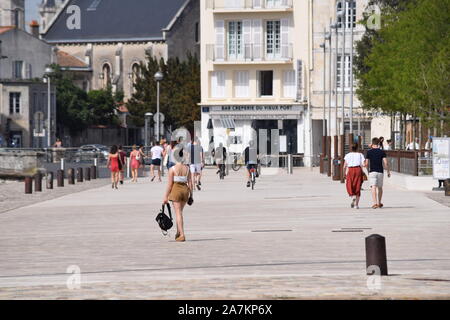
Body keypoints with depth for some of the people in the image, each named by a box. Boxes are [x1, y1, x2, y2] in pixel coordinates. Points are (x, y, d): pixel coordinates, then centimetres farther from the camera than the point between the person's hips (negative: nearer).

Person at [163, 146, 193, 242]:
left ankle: (182, 235, -7)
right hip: (185, 189, 4)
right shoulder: (187, 168, 1)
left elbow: (169, 184, -10)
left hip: (176, 190, -4)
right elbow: (190, 183, 2)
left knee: (178, 213, -1)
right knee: (180, 212, 20)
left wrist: (166, 196, -4)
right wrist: (191, 195, 10)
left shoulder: (172, 169, -10)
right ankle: (178, 232, 26)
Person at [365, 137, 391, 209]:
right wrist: (388, 171, 4)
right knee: (380, 188, 17)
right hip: (380, 172, 2)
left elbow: (366, 164, 1)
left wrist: (368, 169, 20)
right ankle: (379, 203, 28)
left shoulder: (369, 152, 0)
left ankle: (375, 203, -23)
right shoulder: (382, 152, 1)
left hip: (372, 172, -2)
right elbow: (385, 163, -5)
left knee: (373, 188, -9)